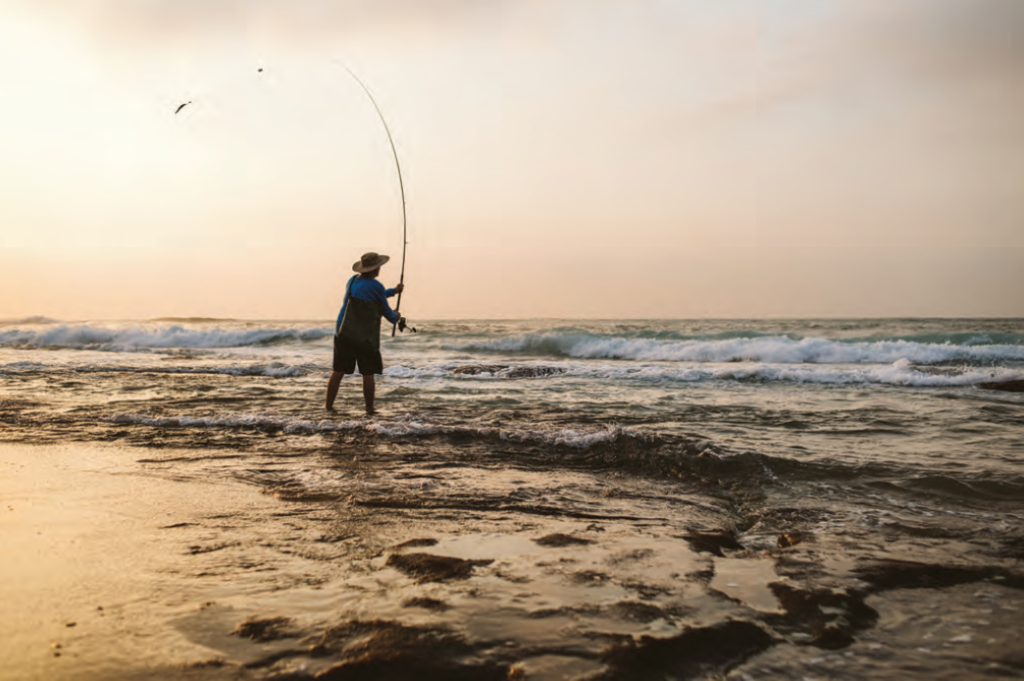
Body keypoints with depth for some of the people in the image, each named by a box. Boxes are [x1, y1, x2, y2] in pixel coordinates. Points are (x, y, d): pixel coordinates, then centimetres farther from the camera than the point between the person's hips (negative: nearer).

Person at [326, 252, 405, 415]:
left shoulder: (353, 280, 12)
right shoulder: (375, 286, -10)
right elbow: (385, 310, 0)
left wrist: (394, 291, 34)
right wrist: (396, 318, 22)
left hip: (343, 333, 6)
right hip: (364, 337, -6)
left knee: (338, 371, 10)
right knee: (368, 374, 4)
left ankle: (329, 406, 11)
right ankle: (369, 409, 8)